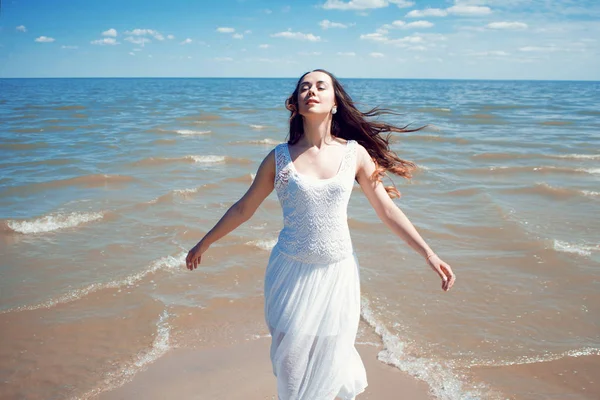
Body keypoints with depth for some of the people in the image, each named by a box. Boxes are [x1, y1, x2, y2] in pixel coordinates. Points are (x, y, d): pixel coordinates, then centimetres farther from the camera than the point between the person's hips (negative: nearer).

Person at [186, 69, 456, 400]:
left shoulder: (355, 153, -3)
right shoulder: (280, 158, -4)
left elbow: (387, 210, 2)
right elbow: (243, 209, 6)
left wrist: (429, 254, 0)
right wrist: (203, 244, 12)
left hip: (337, 272, 0)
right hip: (291, 272, 0)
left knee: (328, 358, 11)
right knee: (290, 358, 9)